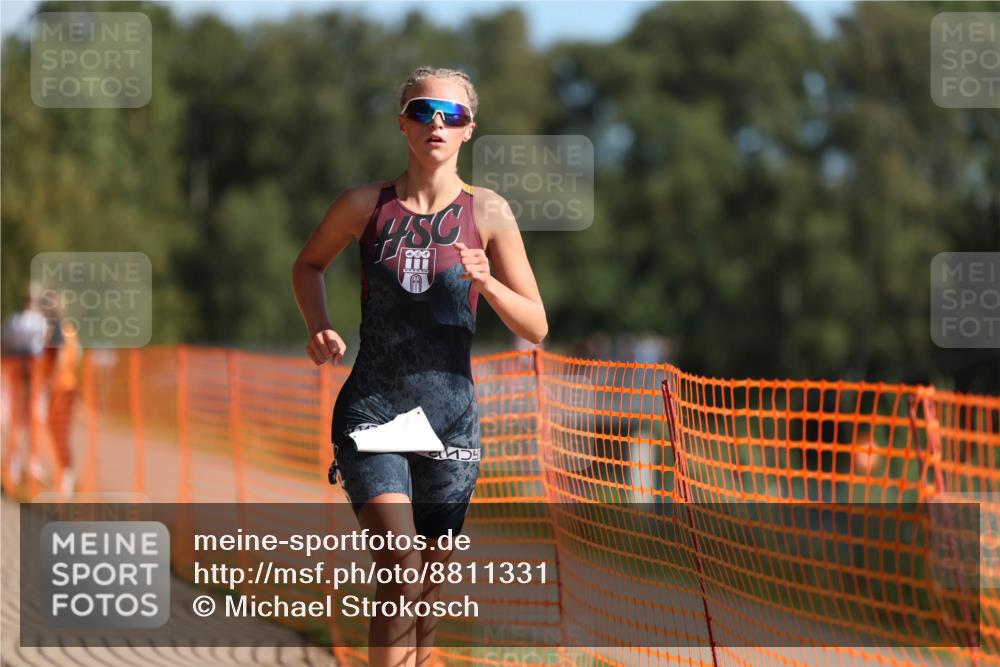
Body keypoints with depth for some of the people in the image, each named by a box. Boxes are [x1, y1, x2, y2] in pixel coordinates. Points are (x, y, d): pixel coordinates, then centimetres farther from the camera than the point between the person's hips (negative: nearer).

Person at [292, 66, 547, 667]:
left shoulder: (487, 212, 1)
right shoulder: (367, 205, 2)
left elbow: (536, 329, 2)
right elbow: (310, 264, 22)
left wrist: (486, 283, -16)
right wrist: (319, 329, 4)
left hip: (450, 414, 2)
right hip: (372, 409, -2)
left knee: (429, 593, 7)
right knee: (401, 569, -21)